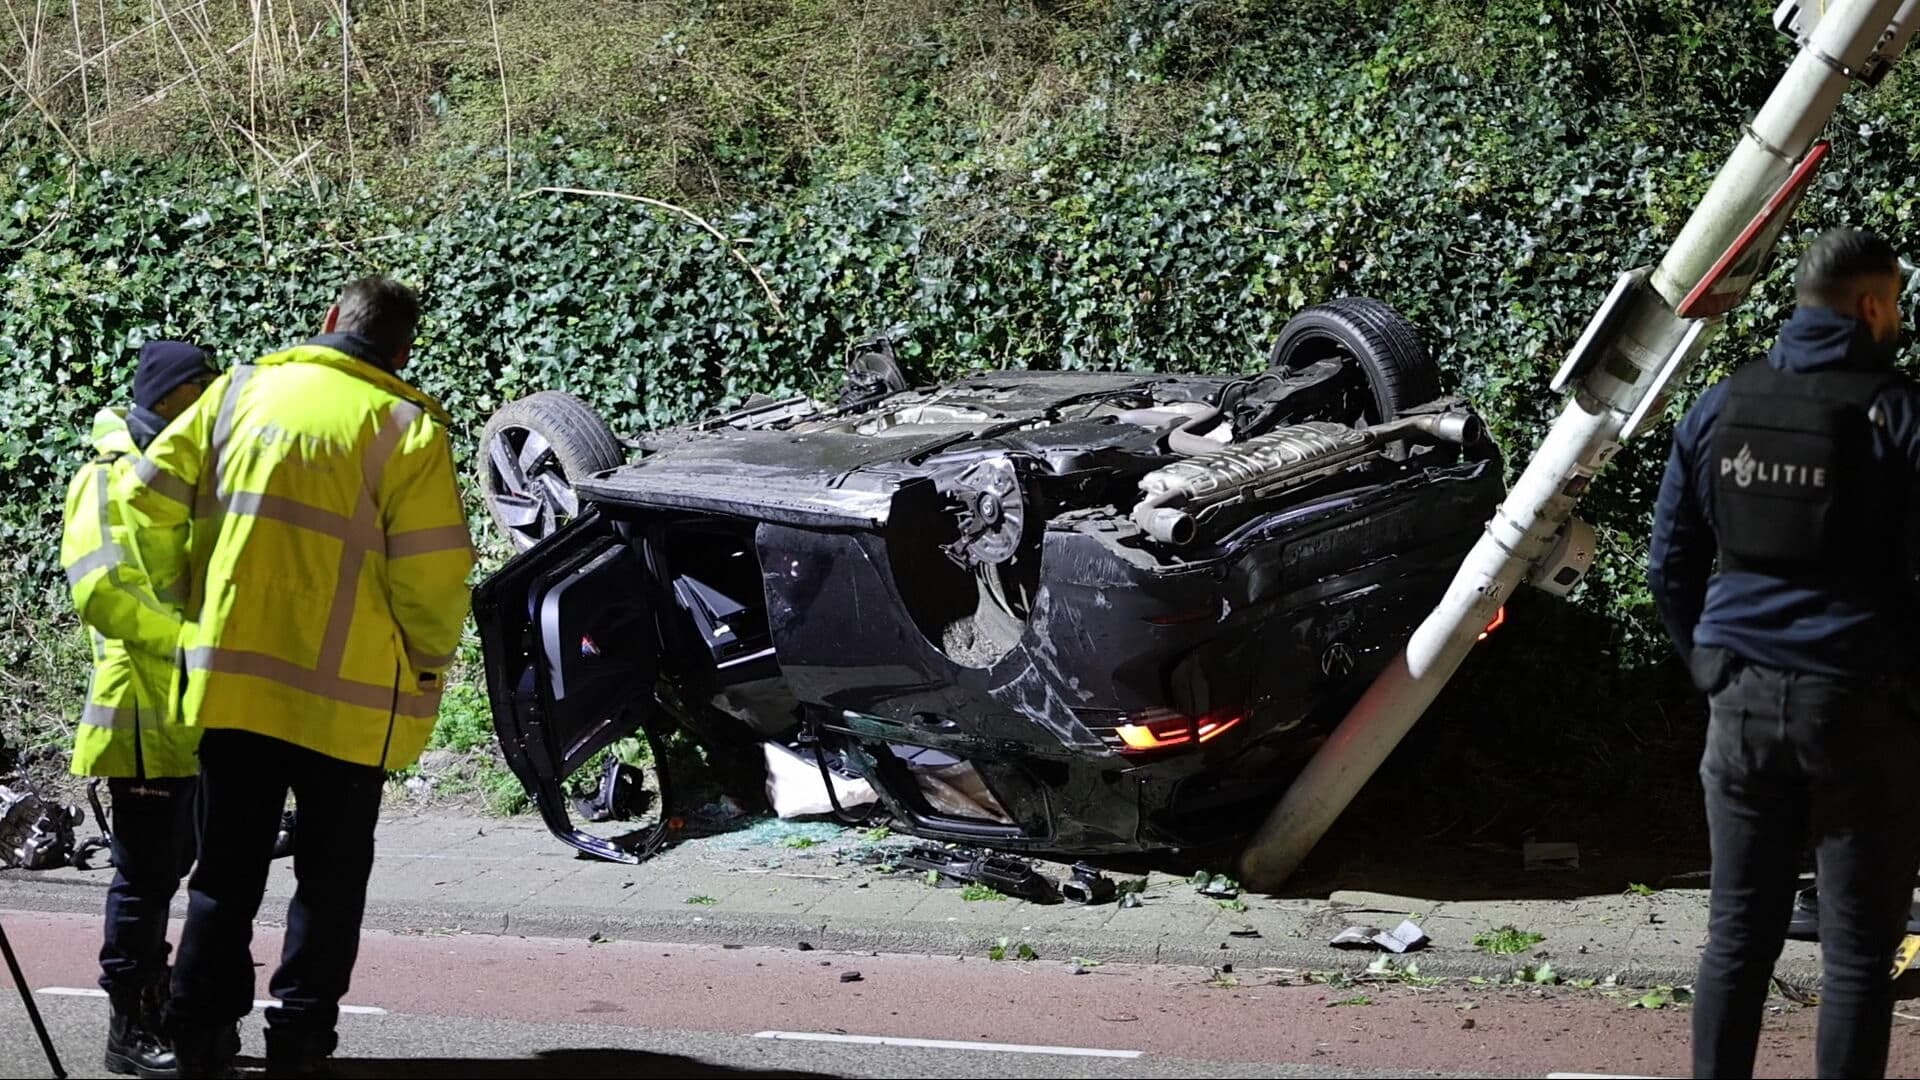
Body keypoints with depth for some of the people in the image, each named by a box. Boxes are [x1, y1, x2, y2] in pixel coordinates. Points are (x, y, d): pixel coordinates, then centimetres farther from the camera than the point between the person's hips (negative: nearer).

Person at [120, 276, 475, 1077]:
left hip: (230, 673, 4)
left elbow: (151, 492, 3)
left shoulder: (242, 390, 2)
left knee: (228, 866, 13)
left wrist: (185, 590, 16)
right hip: (347, 691, -3)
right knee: (331, 872, 10)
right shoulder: (403, 426, -10)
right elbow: (432, 567, -14)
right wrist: (431, 661, 2)